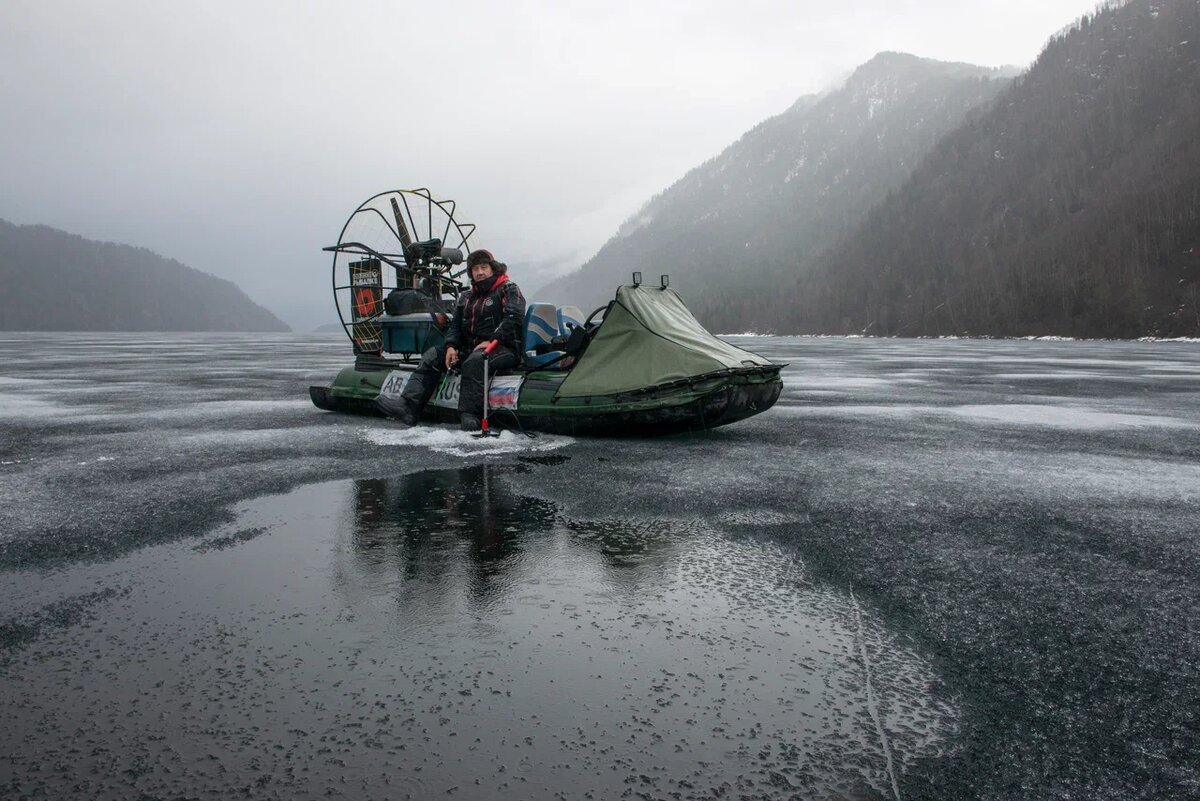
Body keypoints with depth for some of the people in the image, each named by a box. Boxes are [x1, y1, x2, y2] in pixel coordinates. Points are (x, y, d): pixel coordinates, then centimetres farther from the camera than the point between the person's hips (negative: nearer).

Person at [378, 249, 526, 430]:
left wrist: (491, 342, -22)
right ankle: (408, 405, -19)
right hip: (470, 348, 7)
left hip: (503, 348, -7)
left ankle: (469, 416, -45)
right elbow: (455, 325, 18)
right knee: (432, 356, -6)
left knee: (475, 361, -38)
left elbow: (513, 320, -13)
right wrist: (451, 346, -3)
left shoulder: (509, 290, 1)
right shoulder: (466, 297, 23)